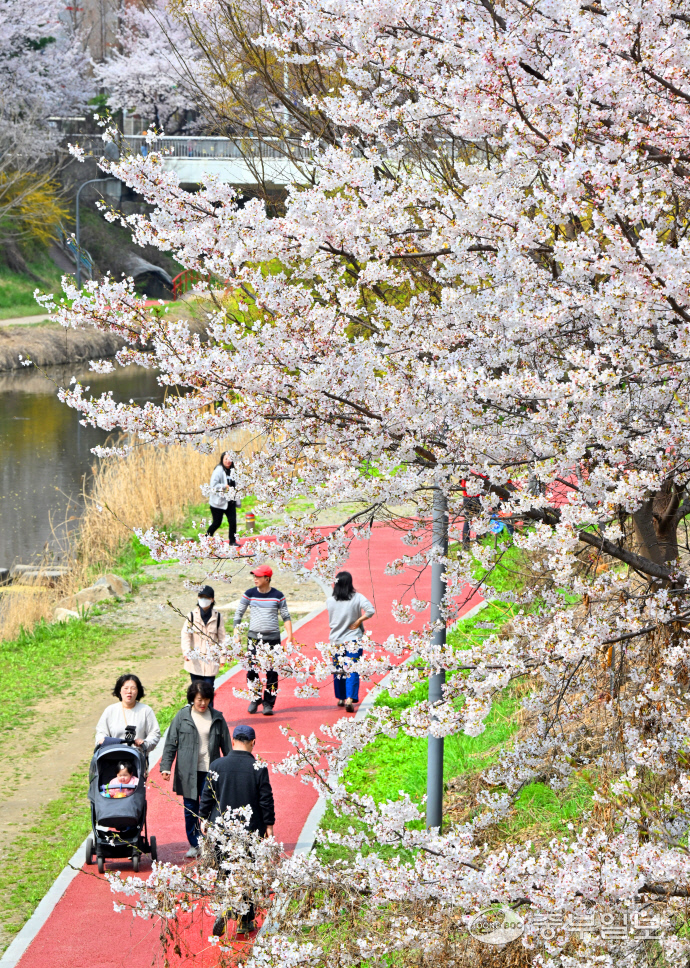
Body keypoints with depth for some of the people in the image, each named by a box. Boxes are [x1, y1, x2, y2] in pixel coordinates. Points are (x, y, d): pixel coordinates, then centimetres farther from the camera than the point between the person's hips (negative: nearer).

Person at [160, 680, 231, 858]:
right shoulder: (182, 716, 0)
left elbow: (226, 745, 11)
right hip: (188, 772, 0)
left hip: (210, 771, 0)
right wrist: (166, 766, -5)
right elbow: (171, 743, 3)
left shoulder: (217, 718, 4)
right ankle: (194, 845, 18)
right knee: (190, 809, 6)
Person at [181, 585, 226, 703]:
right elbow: (186, 634, -7)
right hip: (195, 659, 1)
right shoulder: (192, 615, -1)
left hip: (211, 659, -1)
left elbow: (222, 637, 8)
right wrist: (186, 652, -20)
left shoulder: (217, 616, 1)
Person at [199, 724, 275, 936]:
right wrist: (268, 825, 6)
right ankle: (246, 921, 14)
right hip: (251, 830, -1)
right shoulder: (259, 769, -8)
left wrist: (204, 819, 13)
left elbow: (207, 797, 1)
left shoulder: (217, 766, -4)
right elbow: (266, 800, -4)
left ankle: (224, 911, -12)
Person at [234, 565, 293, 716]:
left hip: (273, 637, -1)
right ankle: (255, 699, 12)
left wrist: (289, 634, -4)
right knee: (252, 670, -4)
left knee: (272, 672, -2)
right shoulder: (249, 594, 3)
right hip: (254, 637, 1)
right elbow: (238, 613, 9)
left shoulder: (278, 596, 1)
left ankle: (268, 703, 7)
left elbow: (286, 616, 7)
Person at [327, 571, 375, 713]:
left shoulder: (330, 601, -4)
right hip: (353, 640, -2)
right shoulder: (357, 598, -7)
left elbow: (330, 621, 8)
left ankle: (341, 698, 28)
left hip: (336, 640, 2)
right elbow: (370, 610, -18)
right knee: (352, 670, -3)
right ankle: (350, 699, -18)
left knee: (338, 670, 16)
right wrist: (359, 621, -7)